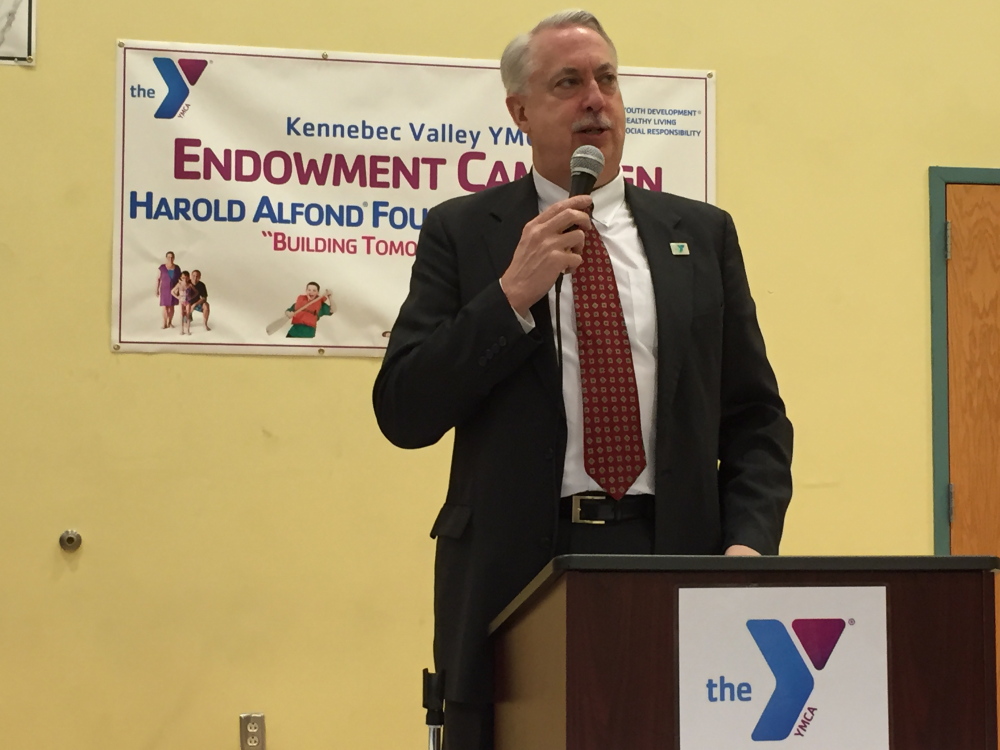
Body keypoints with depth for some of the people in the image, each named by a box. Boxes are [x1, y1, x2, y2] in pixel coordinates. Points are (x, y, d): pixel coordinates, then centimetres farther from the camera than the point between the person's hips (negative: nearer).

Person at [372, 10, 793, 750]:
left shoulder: (701, 233, 12)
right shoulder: (463, 232, 6)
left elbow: (755, 417, 11)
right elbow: (403, 414, -2)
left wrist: (749, 543, -5)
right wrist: (511, 293, -11)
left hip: (671, 555, 2)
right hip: (516, 568, -1)